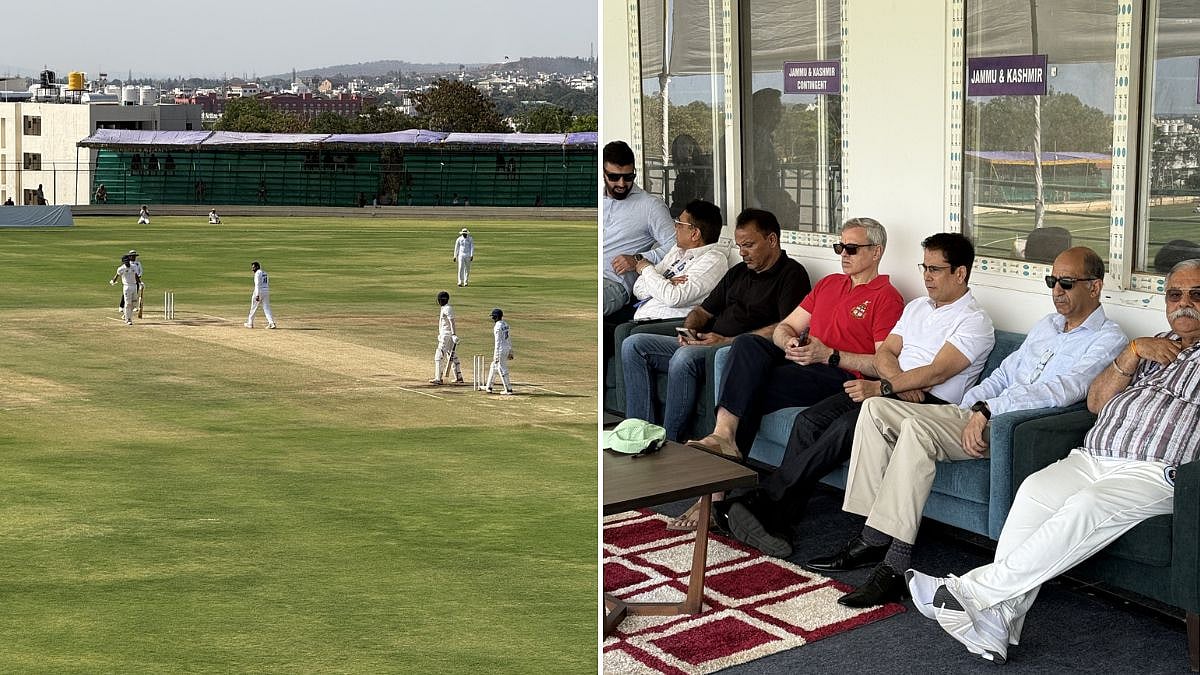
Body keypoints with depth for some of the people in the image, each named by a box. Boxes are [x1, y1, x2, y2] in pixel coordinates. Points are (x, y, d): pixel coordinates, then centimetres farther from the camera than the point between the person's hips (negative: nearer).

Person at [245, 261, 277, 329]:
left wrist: (257, 295, -24)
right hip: (267, 291, 8)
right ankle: (272, 323, -8)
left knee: (254, 308, 5)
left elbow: (257, 284, -19)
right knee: (267, 308, 4)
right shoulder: (265, 273, 16)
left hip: (260, 291, -8)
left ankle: (250, 323, 13)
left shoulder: (258, 273, -11)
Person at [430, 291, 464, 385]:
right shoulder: (443, 308, 15)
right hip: (444, 335, 10)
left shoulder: (447, 309, -15)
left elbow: (452, 322, -22)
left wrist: (454, 334, -29)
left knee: (438, 356, -10)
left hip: (446, 335, -10)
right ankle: (459, 377, 16)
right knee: (452, 357, 12)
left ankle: (438, 378, -10)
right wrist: (440, 334, 26)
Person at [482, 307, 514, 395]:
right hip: (507, 348, 9)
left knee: (502, 369, -2)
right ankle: (489, 387, 26)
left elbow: (498, 341, -18)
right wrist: (510, 352, 20)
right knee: (494, 366, 19)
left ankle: (508, 389, 0)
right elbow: (509, 338, 14)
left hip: (501, 348, -9)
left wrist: (496, 355, -17)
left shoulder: (497, 326, -16)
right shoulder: (505, 324, 11)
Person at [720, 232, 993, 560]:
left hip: (929, 402, -7)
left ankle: (761, 500, -32)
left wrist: (882, 388, -24)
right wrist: (900, 381, -8)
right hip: (889, 388, 7)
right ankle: (776, 520, -27)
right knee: (809, 420, -19)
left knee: (847, 426, -33)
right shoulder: (917, 306, 24)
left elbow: (937, 372, -15)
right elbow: (884, 352, 15)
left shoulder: (975, 321, -1)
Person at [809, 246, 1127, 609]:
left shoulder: (1108, 340, -4)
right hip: (982, 416, 9)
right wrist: (971, 409, 2)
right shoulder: (1047, 324, 25)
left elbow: (1062, 390, -20)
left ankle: (894, 566, -33)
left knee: (918, 428, -33)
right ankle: (872, 538, -10)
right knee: (875, 408, -4)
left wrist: (987, 409, -23)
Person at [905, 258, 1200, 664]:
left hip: (1152, 472, -5)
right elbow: (1096, 402, 17)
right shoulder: (1153, 345, 28)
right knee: (1035, 490, -26)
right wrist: (1134, 352, 4)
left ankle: (971, 591, -36)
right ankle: (997, 620, -33)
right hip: (1092, 458, 5)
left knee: (1087, 506, -35)